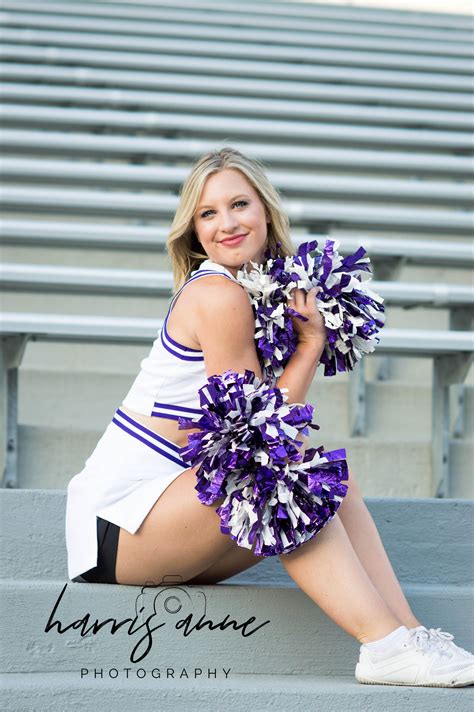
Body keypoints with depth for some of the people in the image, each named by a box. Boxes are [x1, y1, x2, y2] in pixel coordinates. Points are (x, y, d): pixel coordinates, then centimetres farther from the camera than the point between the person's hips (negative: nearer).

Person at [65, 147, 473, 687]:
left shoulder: (263, 293, 13)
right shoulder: (218, 295, -15)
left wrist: (308, 331, -2)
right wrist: (312, 340, -7)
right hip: (114, 525, -9)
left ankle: (410, 634, -13)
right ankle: (385, 647, -29)